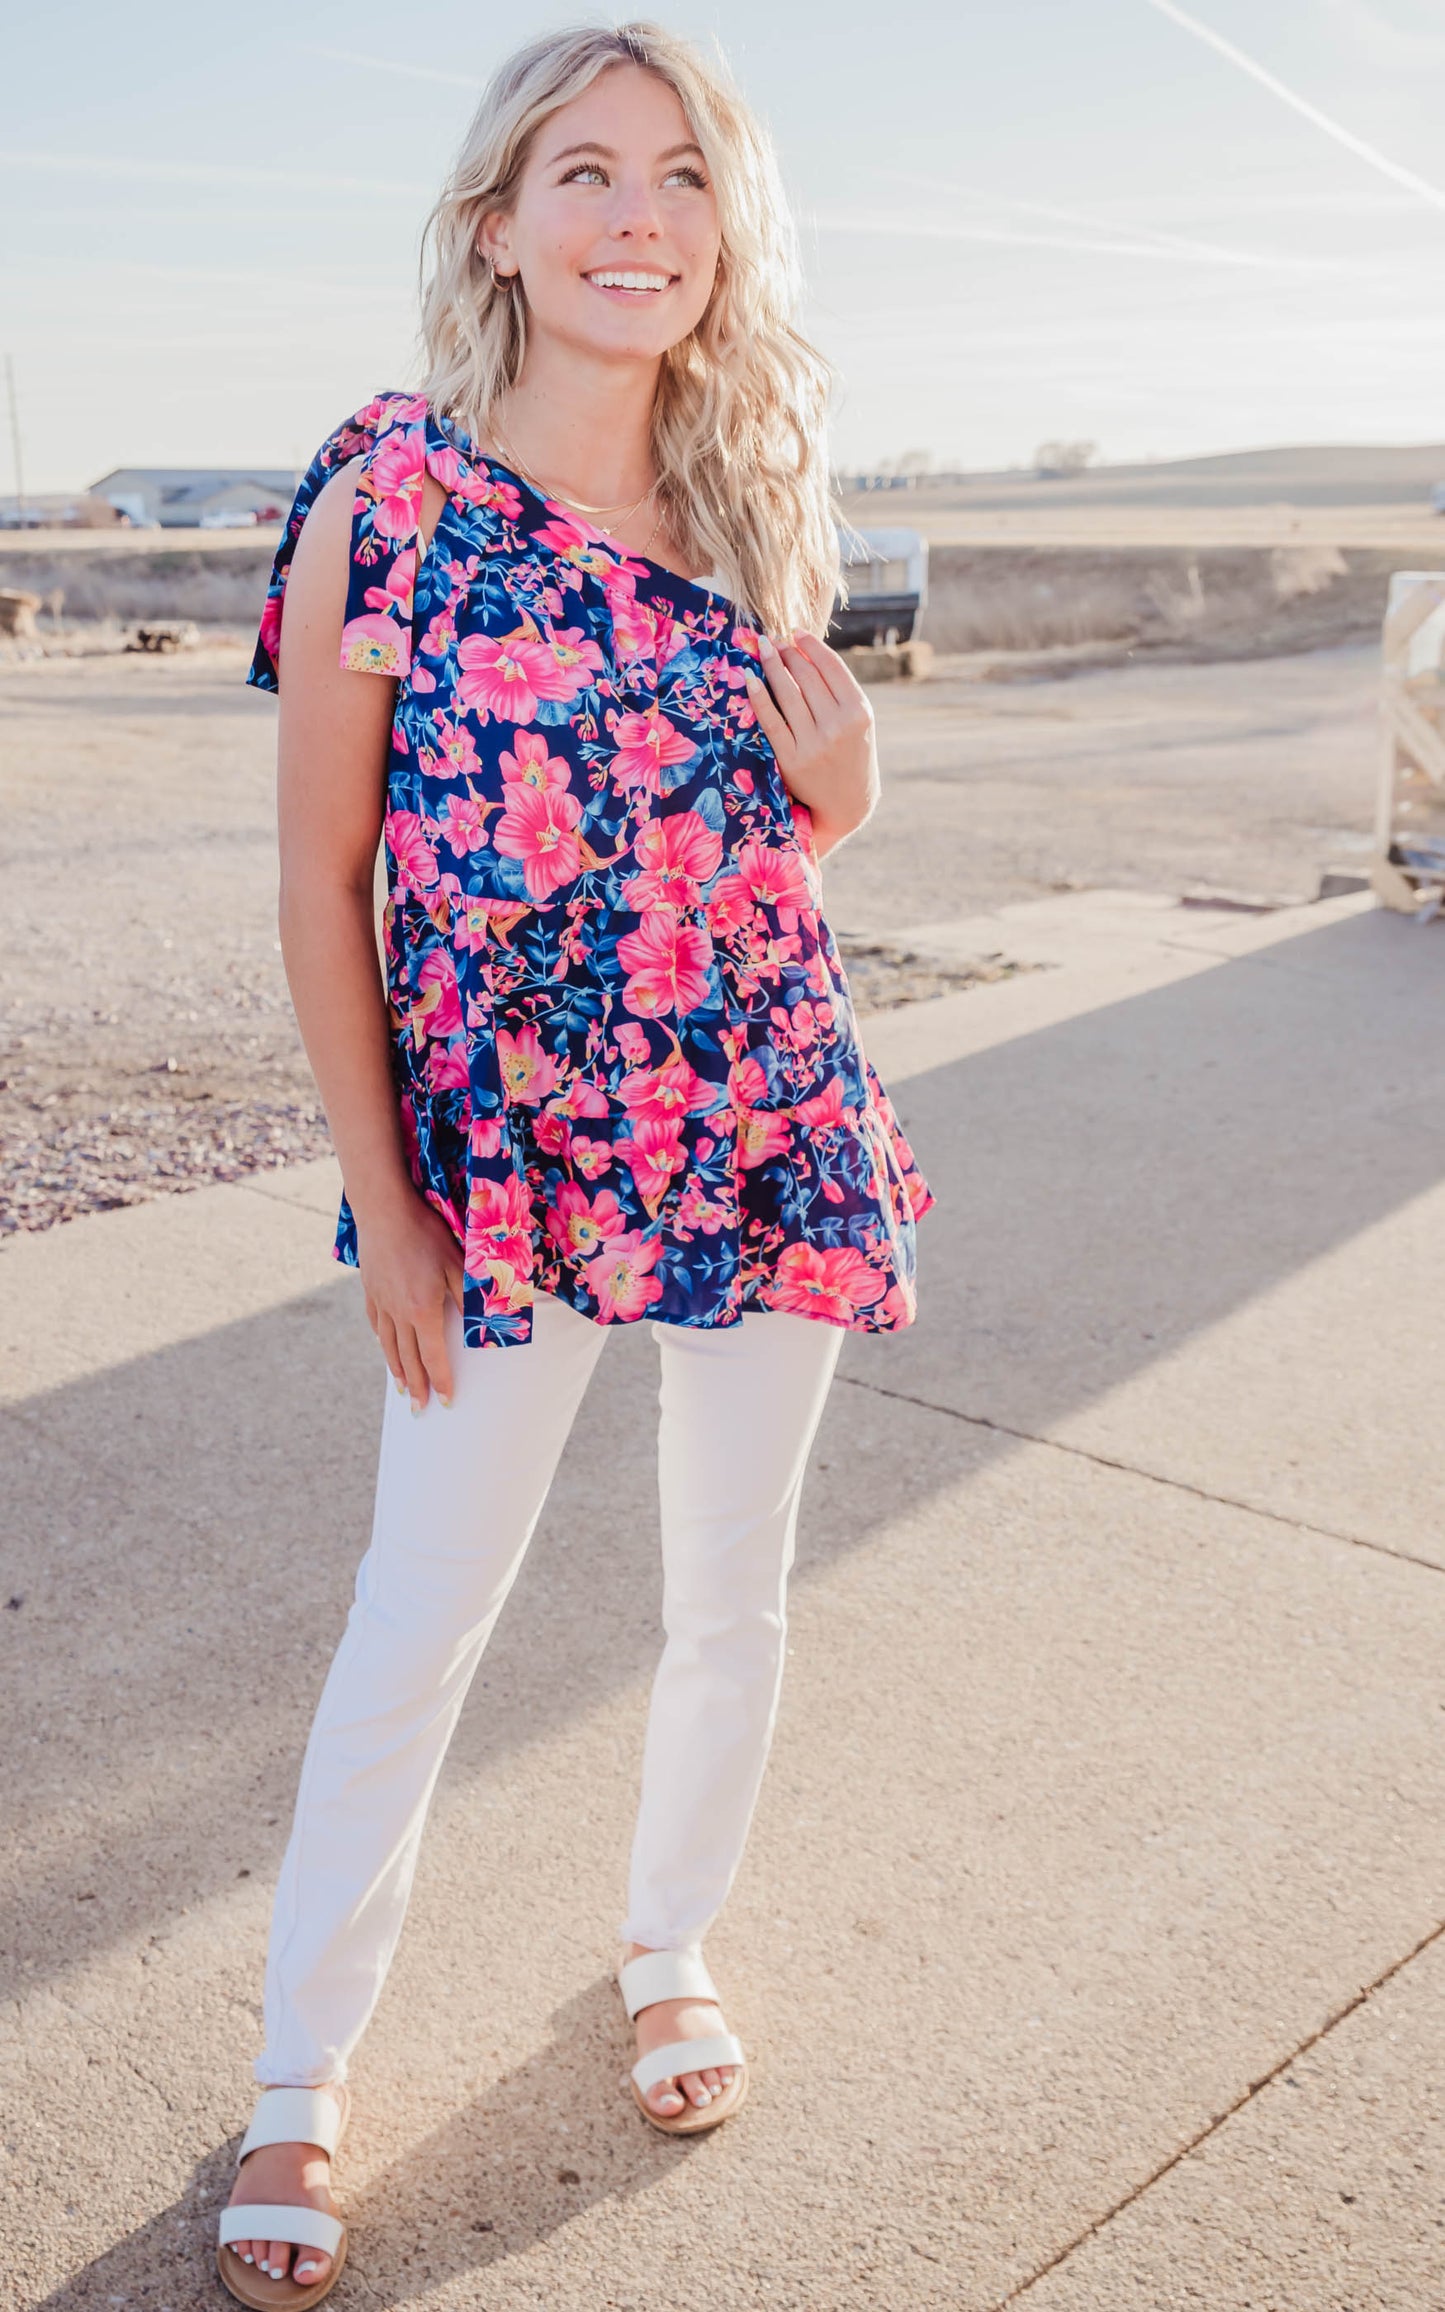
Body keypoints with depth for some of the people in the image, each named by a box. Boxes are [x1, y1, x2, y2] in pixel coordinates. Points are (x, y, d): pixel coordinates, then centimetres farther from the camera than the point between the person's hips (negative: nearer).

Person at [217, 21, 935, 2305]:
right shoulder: (388, 489, -8)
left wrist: (783, 626, -6)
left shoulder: (751, 492, 4)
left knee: (733, 1598, 16)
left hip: (769, 1144, 4)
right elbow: (323, 876, -6)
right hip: (505, 1160, -3)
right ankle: (300, 2077, 29)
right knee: (416, 1627, 6)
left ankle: (670, 1947, 43)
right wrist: (385, 1206, -8)